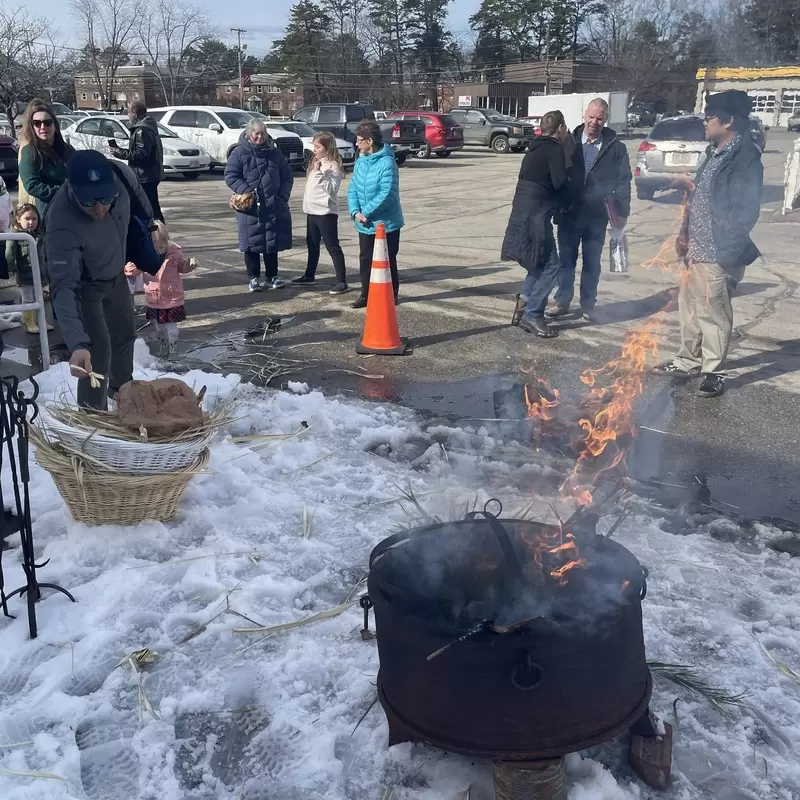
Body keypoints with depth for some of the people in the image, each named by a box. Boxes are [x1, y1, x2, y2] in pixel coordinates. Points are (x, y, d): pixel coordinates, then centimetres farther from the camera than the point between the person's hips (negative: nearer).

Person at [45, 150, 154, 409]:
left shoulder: (122, 174, -30)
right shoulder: (63, 225, -44)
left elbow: (139, 199, -5)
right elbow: (63, 286, -48)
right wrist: (77, 343, -61)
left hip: (115, 274, 6)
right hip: (83, 284, -6)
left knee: (125, 333, 23)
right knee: (98, 349, -15)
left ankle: (121, 387, 50)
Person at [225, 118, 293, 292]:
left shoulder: (274, 153, 11)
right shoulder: (239, 153, 0)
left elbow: (287, 177, 14)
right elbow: (230, 176, -4)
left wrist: (283, 196, 1)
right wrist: (246, 191, -17)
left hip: (274, 207, 3)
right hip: (250, 208, -3)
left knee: (272, 243, 9)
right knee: (252, 244, 1)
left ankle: (272, 277, 20)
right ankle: (254, 278, 11)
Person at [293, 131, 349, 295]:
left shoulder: (333, 166, -14)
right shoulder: (316, 163, 14)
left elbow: (332, 189, -24)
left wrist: (319, 173, -29)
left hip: (326, 212, -9)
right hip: (313, 211, 9)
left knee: (332, 247, -8)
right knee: (312, 244, 20)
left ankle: (342, 281, -7)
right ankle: (309, 275, 34)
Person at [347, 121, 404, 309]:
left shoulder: (387, 163, -18)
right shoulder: (360, 162, 5)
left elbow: (386, 194, -24)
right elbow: (352, 189, 6)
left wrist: (365, 212, -19)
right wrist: (355, 212, -11)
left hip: (386, 223, -6)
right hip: (365, 224, 7)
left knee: (387, 261, 6)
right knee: (365, 259, 12)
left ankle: (391, 295, 20)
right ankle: (366, 295, 23)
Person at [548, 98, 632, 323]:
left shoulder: (615, 147, -1)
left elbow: (623, 181, 1)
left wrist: (622, 212, -3)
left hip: (597, 216, 0)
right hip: (569, 213, 1)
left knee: (592, 263, 9)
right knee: (566, 260, 8)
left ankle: (588, 305, 20)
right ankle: (562, 301, 19)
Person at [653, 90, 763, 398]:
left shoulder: (745, 159, -14)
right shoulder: (715, 153, 13)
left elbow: (745, 213, -18)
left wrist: (725, 254, -20)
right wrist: (685, 234, 13)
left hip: (718, 255, -9)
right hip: (696, 249, 9)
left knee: (713, 314, 1)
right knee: (689, 308, 18)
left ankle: (714, 372, 14)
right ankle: (689, 361, 32)